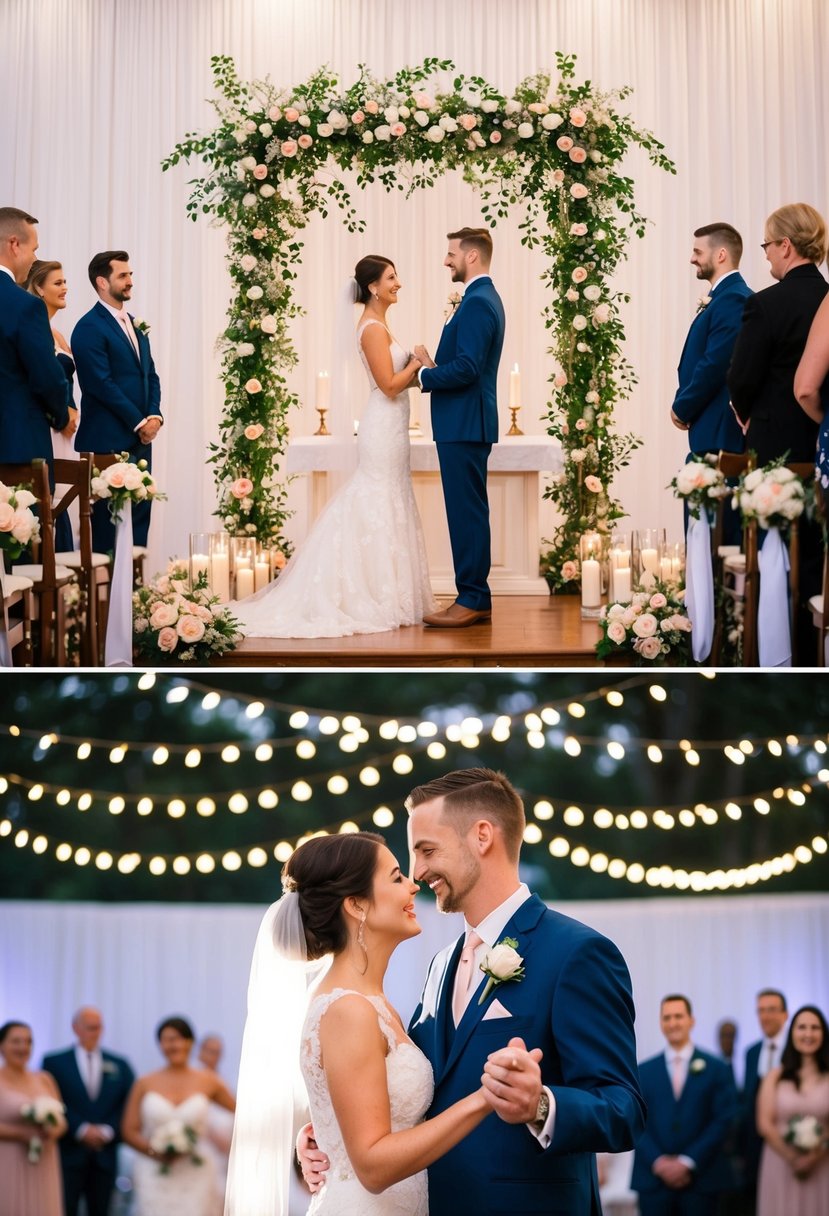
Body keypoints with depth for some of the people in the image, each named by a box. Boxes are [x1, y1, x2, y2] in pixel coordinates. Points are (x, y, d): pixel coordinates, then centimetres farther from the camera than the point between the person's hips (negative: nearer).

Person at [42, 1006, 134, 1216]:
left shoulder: (119, 1065, 12)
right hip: (68, 1155, -3)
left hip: (105, 1157, 3)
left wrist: (108, 1130, -10)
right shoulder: (54, 1062, 4)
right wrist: (81, 1129, -14)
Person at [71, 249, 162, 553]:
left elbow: (151, 375, 18)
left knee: (139, 515, 6)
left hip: (140, 438, 8)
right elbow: (102, 384, -15)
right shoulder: (89, 328, -9)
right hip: (108, 440, -8)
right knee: (109, 520, -4)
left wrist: (154, 415, 0)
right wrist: (139, 423, -12)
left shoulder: (135, 325, 18)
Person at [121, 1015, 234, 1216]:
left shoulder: (207, 1082, 4)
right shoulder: (145, 1084, 4)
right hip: (154, 1177, 0)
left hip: (195, 1178, 0)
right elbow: (129, 1131, 3)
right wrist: (155, 1152, -12)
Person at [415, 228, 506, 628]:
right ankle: (475, 598, 18)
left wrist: (424, 374, -10)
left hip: (464, 426, -11)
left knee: (467, 512, -7)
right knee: (470, 512, 13)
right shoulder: (484, 298, 17)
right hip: (466, 423, 11)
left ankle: (471, 601, -4)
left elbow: (467, 367, -24)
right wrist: (433, 367, 3)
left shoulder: (477, 303, -16)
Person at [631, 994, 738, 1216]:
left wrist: (688, 1162, -9)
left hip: (701, 1180, -1)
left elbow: (724, 1120, -2)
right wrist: (657, 1161, -10)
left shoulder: (716, 1069, 5)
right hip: (653, 1180, 1)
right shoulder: (643, 1071, 9)